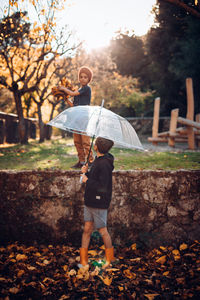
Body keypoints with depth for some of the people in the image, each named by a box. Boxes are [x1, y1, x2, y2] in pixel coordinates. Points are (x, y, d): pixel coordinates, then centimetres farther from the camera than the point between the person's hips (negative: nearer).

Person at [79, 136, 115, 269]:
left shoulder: (104, 164, -21)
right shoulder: (97, 160, 9)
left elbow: (102, 187, -26)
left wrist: (87, 180, -16)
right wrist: (87, 172, 0)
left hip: (99, 204, -9)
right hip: (90, 201, 9)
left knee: (103, 231, 5)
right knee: (87, 229, 10)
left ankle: (110, 259, 25)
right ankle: (83, 260, 19)